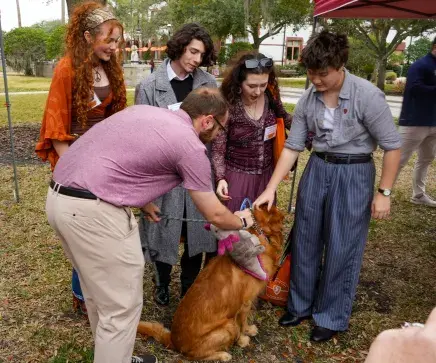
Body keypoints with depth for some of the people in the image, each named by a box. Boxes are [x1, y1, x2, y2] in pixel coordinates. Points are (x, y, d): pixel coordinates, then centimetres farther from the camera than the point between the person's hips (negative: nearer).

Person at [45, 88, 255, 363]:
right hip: (93, 210, -10)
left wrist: (142, 202, 32)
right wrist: (242, 221, 25)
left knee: (99, 292, 25)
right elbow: (215, 216, 4)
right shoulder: (191, 146, -5)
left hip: (60, 198, 10)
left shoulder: (143, 111, 18)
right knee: (121, 306, 7)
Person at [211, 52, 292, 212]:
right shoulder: (228, 106, -18)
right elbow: (218, 148, -13)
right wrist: (220, 178, -27)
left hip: (266, 175, 4)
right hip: (237, 176, -4)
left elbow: (284, 118, 14)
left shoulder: (271, 98, -7)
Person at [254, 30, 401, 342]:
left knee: (341, 249, 5)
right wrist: (271, 188, -3)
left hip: (354, 174, -4)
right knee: (305, 241, 13)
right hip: (317, 170, 5)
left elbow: (392, 146, -10)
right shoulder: (308, 100, -3)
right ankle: (300, 305, 35)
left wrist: (384, 192, -10)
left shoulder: (368, 96, -17)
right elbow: (292, 147, 1)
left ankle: (331, 317, 27)